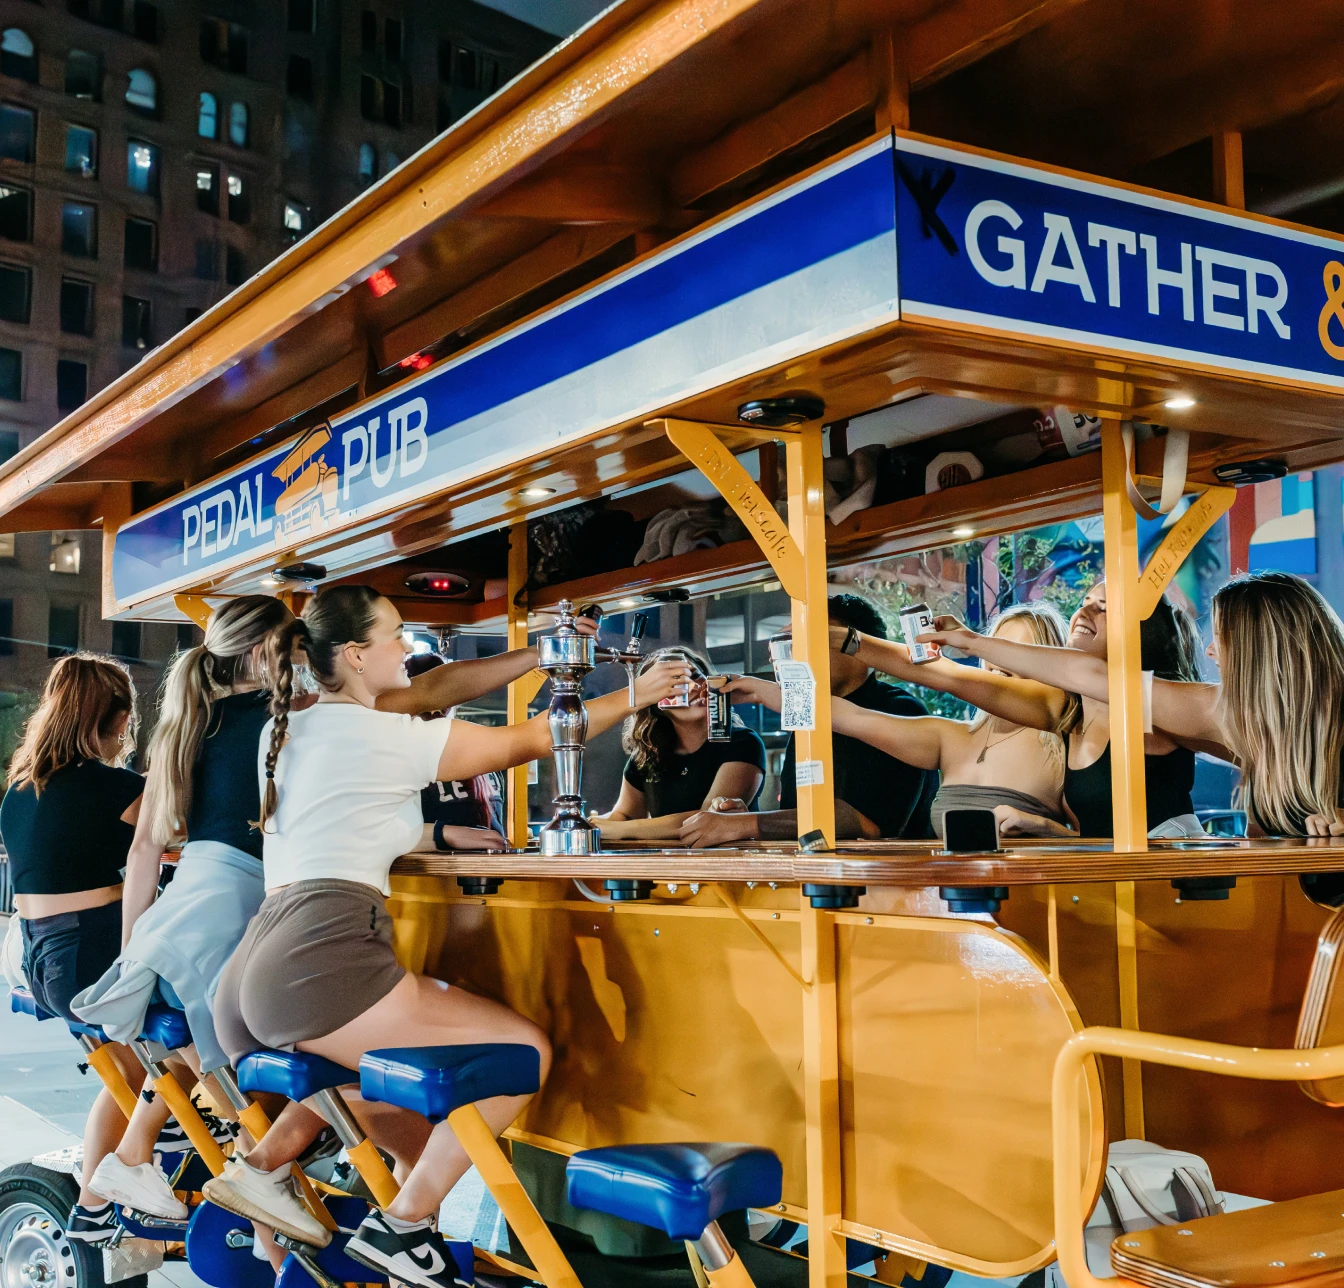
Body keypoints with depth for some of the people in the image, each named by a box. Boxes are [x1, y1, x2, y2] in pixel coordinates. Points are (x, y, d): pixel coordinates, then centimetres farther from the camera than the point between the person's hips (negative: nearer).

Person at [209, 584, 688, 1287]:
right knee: (524, 1050, -4)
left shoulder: (283, 730, 20)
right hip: (321, 962, -9)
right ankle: (400, 1225, -3)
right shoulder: (390, 735, -2)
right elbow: (528, 740, 6)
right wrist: (634, 695, 17)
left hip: (248, 976, 9)